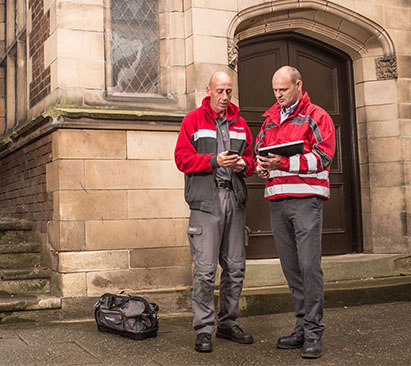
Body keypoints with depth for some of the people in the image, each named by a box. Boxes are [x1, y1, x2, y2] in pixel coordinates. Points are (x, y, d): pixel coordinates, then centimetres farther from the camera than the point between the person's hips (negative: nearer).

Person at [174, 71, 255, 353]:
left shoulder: (239, 123, 18)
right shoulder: (193, 120, 4)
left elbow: (251, 158, 19)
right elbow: (182, 158, -4)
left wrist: (243, 164, -5)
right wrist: (214, 161, -16)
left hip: (235, 199, 5)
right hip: (206, 200, -5)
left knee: (235, 267, 8)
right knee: (205, 269, -8)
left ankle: (228, 324, 22)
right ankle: (204, 330, 1)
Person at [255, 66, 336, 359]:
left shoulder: (316, 116, 2)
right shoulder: (270, 120, 21)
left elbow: (322, 157, -9)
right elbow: (258, 150, 22)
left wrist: (284, 162, -18)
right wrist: (261, 166, -1)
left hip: (305, 199, -6)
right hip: (277, 201, 6)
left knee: (309, 266, -9)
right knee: (291, 267, 8)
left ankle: (314, 333, -3)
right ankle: (302, 327, 16)